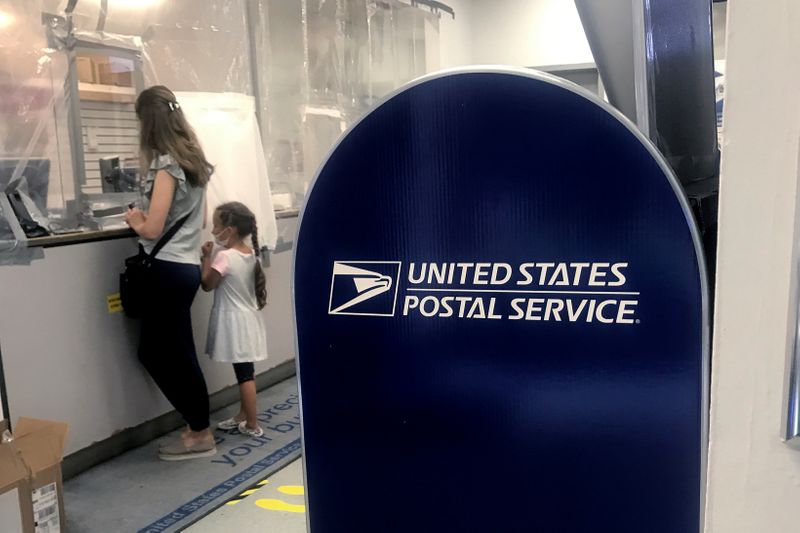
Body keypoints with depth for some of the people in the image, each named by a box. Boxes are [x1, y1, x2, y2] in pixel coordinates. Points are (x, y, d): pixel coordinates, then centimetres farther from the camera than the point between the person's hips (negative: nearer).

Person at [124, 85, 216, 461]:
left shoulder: (166, 165, -14)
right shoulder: (193, 160, 12)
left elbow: (152, 229, -18)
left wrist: (134, 220, 3)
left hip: (168, 269, -9)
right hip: (185, 266, 9)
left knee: (173, 355, 3)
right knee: (155, 352, 17)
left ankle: (200, 435, 15)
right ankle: (198, 426, 23)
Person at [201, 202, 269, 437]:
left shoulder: (224, 257, -19)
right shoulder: (251, 253, 4)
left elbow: (207, 285, -9)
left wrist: (207, 257, -2)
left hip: (235, 321, -8)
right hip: (248, 318, 8)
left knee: (244, 374, -1)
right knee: (246, 371, 17)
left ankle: (252, 425, 8)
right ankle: (243, 416, 29)